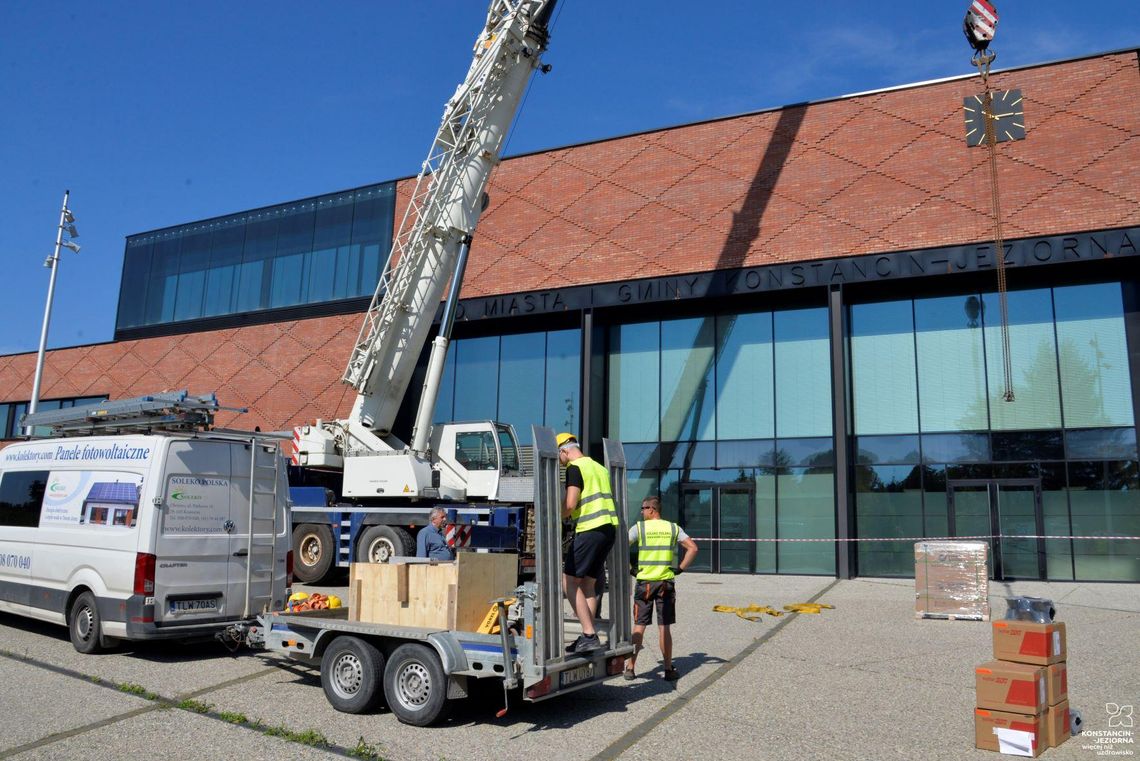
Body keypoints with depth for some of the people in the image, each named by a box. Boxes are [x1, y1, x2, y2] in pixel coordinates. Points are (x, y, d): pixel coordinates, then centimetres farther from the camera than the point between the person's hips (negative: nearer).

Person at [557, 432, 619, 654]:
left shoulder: (575, 468, -6)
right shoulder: (600, 468, 20)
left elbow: (570, 504, -15)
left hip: (590, 530, -9)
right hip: (610, 528, 9)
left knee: (569, 582, -3)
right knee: (588, 583, 12)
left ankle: (589, 635, -8)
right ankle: (588, 637, 10)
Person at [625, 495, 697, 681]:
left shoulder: (639, 527, -2)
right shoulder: (673, 528, 5)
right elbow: (693, 548, -1)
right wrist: (680, 568, 5)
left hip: (644, 582, -1)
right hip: (666, 582, 2)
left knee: (639, 626, 6)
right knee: (664, 628, 7)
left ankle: (630, 667, 9)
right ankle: (669, 669, 11)